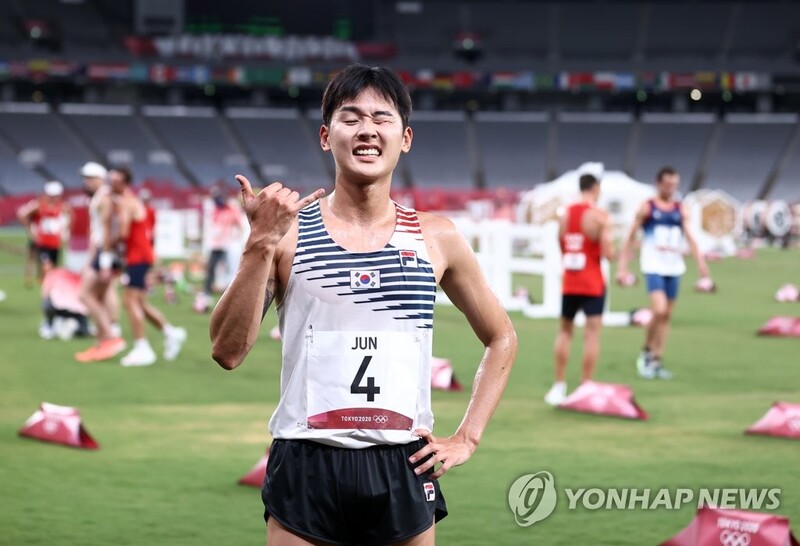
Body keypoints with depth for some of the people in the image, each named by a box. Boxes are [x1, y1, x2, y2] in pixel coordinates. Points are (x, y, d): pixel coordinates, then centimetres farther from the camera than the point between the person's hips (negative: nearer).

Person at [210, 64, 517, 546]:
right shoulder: (288, 232, 0)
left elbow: (501, 338, 19)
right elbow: (228, 351, -8)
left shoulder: (437, 239, 6)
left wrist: (468, 438, 9)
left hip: (402, 470, 2)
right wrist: (260, 244, -16)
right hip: (306, 469, -2)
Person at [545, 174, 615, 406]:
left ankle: (559, 386, 14)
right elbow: (608, 253, -16)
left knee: (565, 331, 15)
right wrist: (609, 243, 4)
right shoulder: (600, 216, -11)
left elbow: (561, 249, 12)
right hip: (592, 284, -5)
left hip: (569, 284, 5)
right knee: (592, 334, -1)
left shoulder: (564, 214, 6)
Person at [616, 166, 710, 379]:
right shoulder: (647, 208, -1)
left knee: (667, 316, 7)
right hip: (654, 266, -4)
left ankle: (657, 362, 16)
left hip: (674, 266, 4)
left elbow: (690, 237, 3)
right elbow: (630, 237, 2)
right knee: (659, 310, -19)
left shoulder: (681, 209, 9)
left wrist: (701, 262, -12)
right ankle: (646, 352, 1)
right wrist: (622, 267, -3)